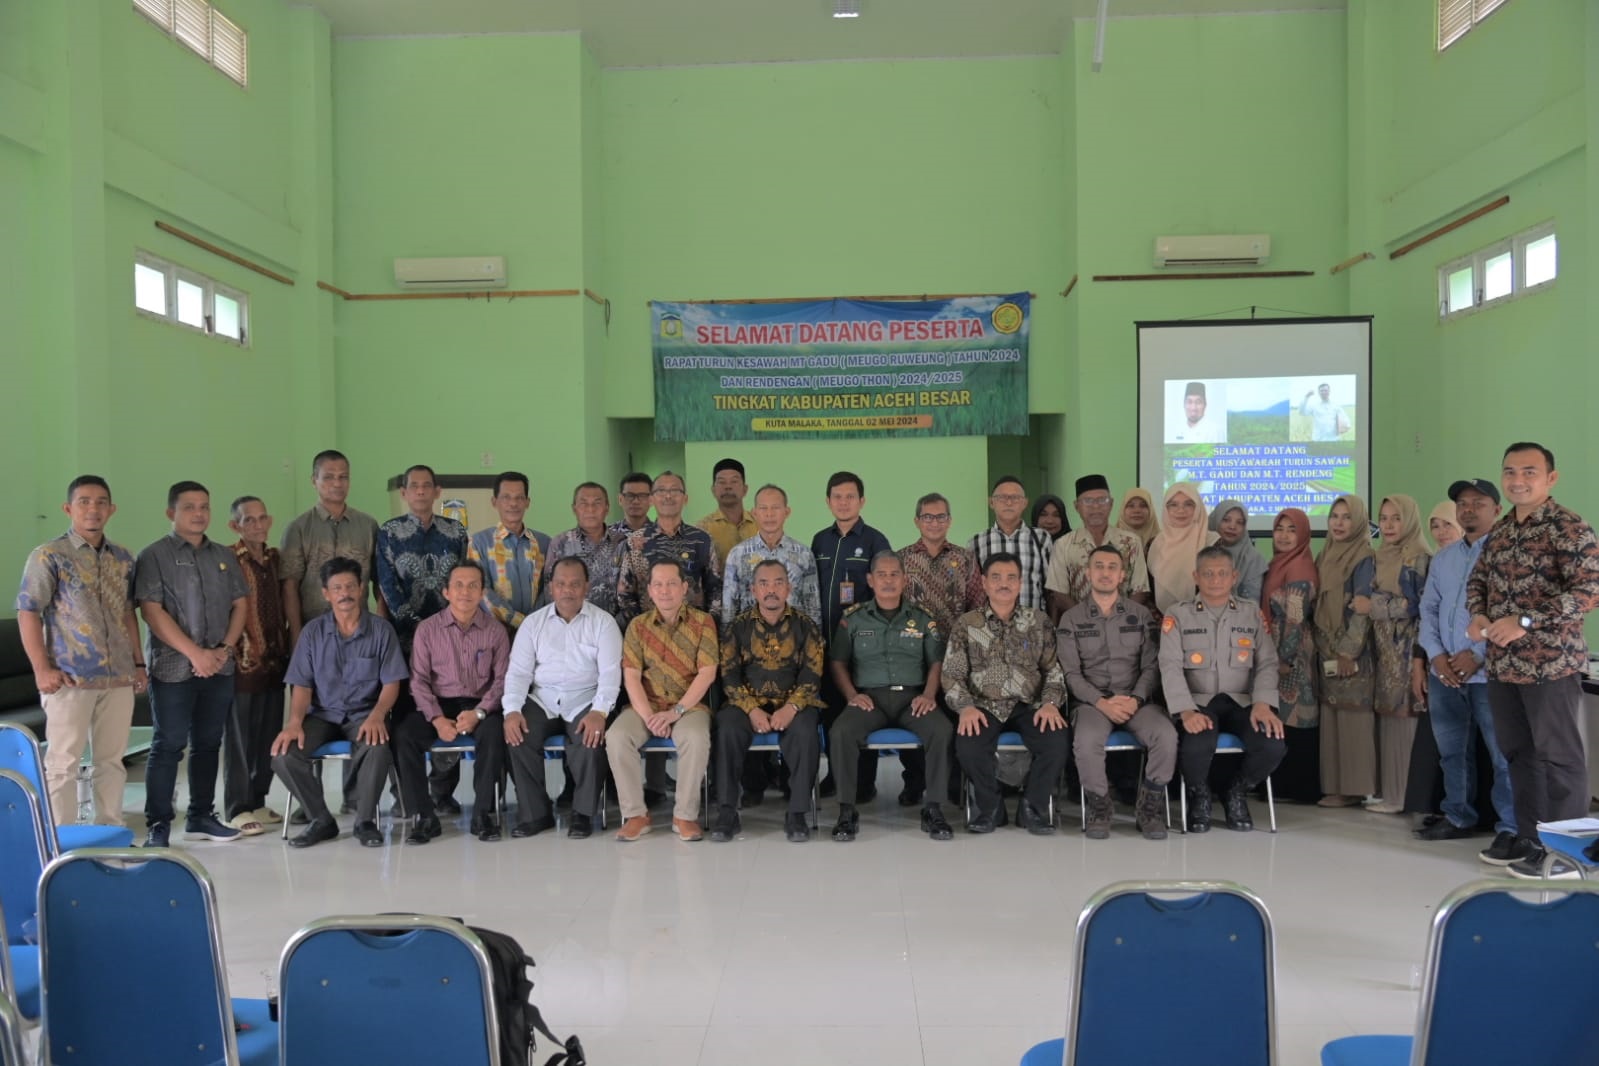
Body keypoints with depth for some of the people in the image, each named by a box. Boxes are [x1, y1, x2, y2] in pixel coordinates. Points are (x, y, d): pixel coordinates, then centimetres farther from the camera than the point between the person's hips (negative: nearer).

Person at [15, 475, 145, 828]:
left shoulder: (123, 558, 11)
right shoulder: (49, 556, -4)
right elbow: (27, 612, -7)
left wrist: (138, 663, 13)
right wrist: (42, 668, -13)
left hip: (119, 677, 5)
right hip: (70, 677, -5)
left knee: (112, 760, 10)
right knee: (63, 762, 0)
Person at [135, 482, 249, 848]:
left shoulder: (224, 556, 13)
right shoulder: (154, 556, -3)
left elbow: (240, 604, 11)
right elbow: (151, 610, -11)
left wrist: (226, 648, -5)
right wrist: (195, 653, -16)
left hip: (219, 667, 5)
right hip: (173, 667, -5)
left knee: (208, 744, 10)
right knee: (168, 746, -1)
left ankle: (201, 817, 20)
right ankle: (157, 824, 6)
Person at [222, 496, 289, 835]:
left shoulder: (275, 558, 12)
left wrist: (286, 644, 13)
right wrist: (234, 651, -14)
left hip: (275, 659, 6)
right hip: (244, 662, -6)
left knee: (269, 735, 11)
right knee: (241, 737, 2)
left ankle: (258, 801, 22)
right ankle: (238, 808, 10)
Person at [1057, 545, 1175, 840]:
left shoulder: (1141, 614, 11)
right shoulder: (1071, 618, 6)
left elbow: (1151, 666, 3)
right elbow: (1070, 673, -1)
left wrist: (1136, 699, -15)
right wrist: (1101, 702, -17)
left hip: (1136, 700, 2)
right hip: (1091, 701, -1)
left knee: (1166, 737, -30)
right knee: (1086, 742, -35)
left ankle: (1150, 808, -8)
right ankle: (1099, 808, -10)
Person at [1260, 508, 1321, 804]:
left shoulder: (1300, 569, -13)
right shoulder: (1278, 565, 14)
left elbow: (1295, 619, -18)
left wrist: (1285, 658, -18)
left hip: (1292, 655, -9)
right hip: (1277, 652, 9)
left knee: (1291, 718, -4)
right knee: (1281, 718, 10)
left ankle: (1298, 787, 2)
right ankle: (1285, 784, 15)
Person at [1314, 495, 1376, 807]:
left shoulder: (1364, 558, -8)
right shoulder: (1325, 556, 15)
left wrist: (1349, 650, -16)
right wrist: (1321, 646, 13)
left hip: (1352, 652, -7)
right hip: (1327, 650, 8)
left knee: (1353, 718, -5)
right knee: (1330, 718, 7)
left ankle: (1353, 787, 0)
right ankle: (1333, 785, 12)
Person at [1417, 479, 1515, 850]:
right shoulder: (1443, 558, 17)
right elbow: (1428, 609, 14)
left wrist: (1478, 656, -17)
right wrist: (1436, 655, -1)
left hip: (1490, 673, -7)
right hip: (1444, 673, 7)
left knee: (1503, 755, -4)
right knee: (1451, 751, 15)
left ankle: (1512, 830, 3)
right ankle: (1458, 817, 27)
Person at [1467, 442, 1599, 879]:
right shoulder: (1499, 531, 12)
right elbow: (1478, 579, 21)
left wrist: (1525, 621, -23)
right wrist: (1478, 614, 0)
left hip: (1551, 663, -7)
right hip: (1502, 664, 7)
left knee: (1558, 756, 1)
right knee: (1518, 753, 15)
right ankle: (1528, 840, 27)